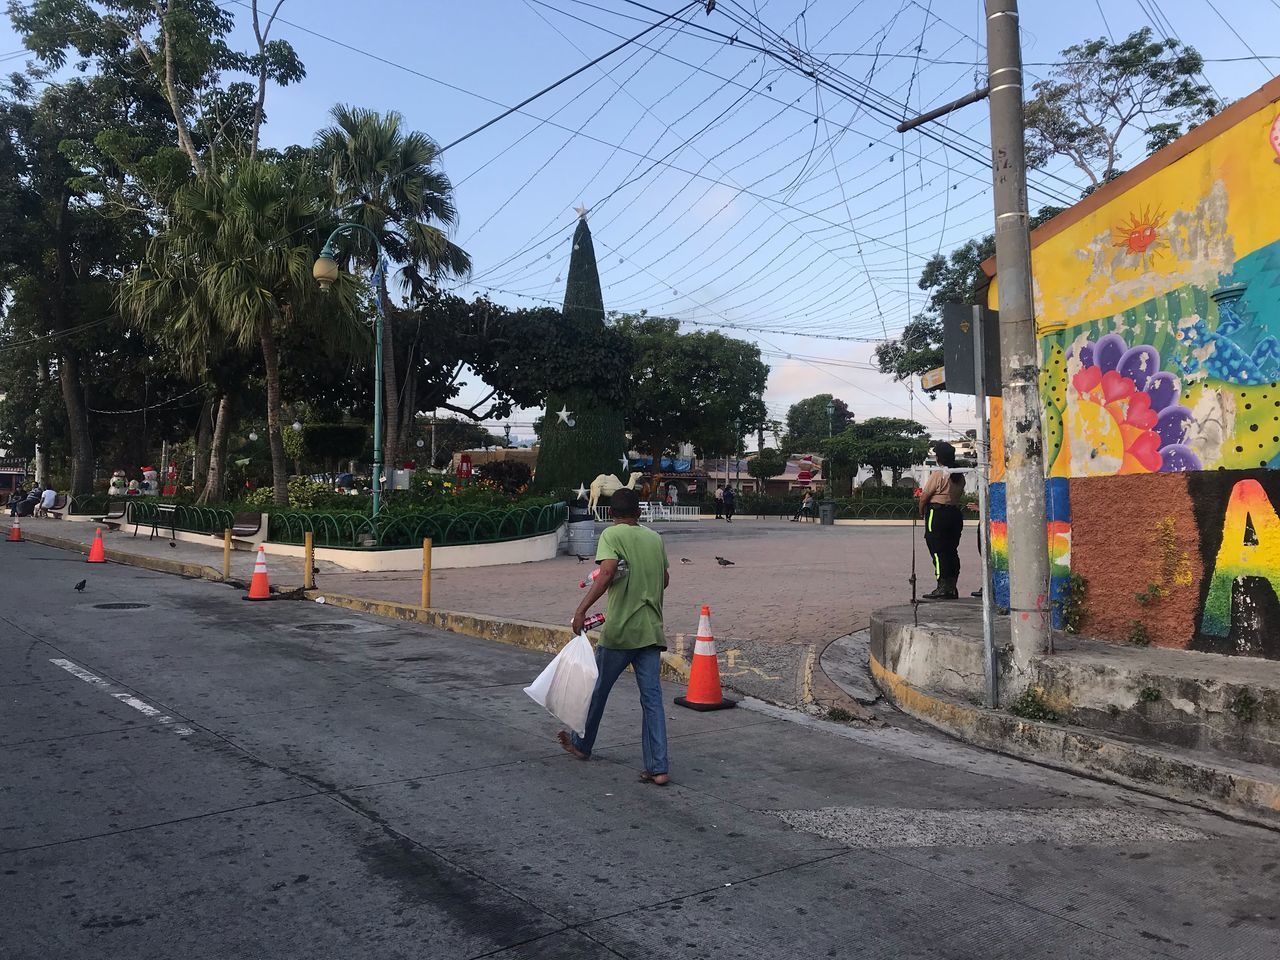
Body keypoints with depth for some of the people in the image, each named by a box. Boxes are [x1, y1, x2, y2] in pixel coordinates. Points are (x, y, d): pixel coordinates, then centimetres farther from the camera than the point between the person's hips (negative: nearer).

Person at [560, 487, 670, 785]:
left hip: (619, 630, -4)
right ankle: (658, 768, -1)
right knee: (652, 699, 3)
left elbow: (608, 571, -23)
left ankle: (581, 744, 35)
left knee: (597, 689, 16)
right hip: (651, 630, 4)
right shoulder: (655, 538, 11)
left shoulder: (612, 535, -7)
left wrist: (582, 609, -25)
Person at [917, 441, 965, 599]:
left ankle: (943, 587, -7)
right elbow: (960, 495, 11)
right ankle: (952, 588, 13)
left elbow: (924, 496, -10)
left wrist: (921, 511, 5)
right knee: (951, 551, 11)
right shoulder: (960, 476, 10)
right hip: (956, 514, 7)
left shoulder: (938, 474, -13)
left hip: (937, 514, -7)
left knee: (937, 550, -4)